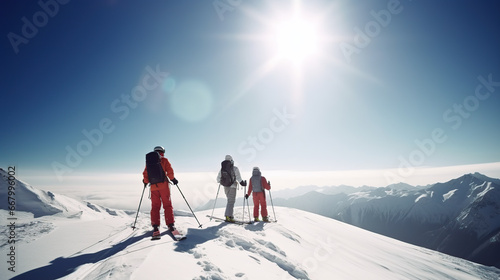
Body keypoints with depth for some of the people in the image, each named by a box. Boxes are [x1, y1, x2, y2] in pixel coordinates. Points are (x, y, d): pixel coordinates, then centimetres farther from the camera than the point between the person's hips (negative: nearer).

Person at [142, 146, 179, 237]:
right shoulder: (164, 160, 0)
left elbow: (145, 173, 8)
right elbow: (169, 171, -8)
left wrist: (146, 182, 24)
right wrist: (173, 179, 6)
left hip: (153, 187, 3)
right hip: (163, 186, -2)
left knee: (155, 206, 8)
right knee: (167, 205, 5)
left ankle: (155, 227, 1)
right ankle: (170, 225, 2)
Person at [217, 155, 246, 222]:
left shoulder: (222, 169, 4)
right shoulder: (235, 168, -9)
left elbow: (218, 178, 10)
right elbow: (238, 178, -14)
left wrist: (219, 181, 30)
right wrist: (242, 183, 0)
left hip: (225, 186, 5)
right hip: (232, 186, -5)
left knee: (230, 200, 19)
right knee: (231, 201, -3)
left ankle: (229, 215, 17)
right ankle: (228, 216, -12)